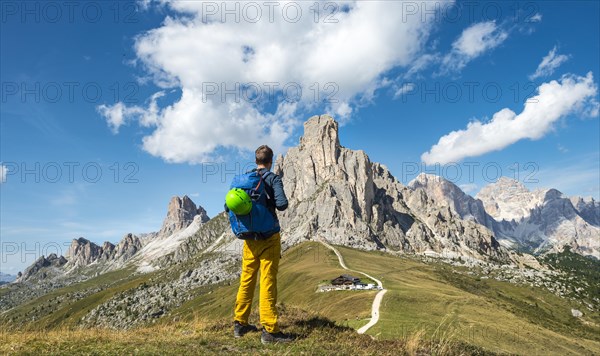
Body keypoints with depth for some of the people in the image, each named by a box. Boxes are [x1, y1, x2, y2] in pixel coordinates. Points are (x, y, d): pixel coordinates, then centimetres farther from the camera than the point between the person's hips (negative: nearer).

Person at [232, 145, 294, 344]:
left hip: (249, 237, 5)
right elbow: (282, 204, -18)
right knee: (268, 283, -3)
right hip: (268, 237, -5)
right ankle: (269, 330, 1)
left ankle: (240, 324, 23)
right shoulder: (273, 178, -8)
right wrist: (270, 203, 4)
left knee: (246, 281, 13)